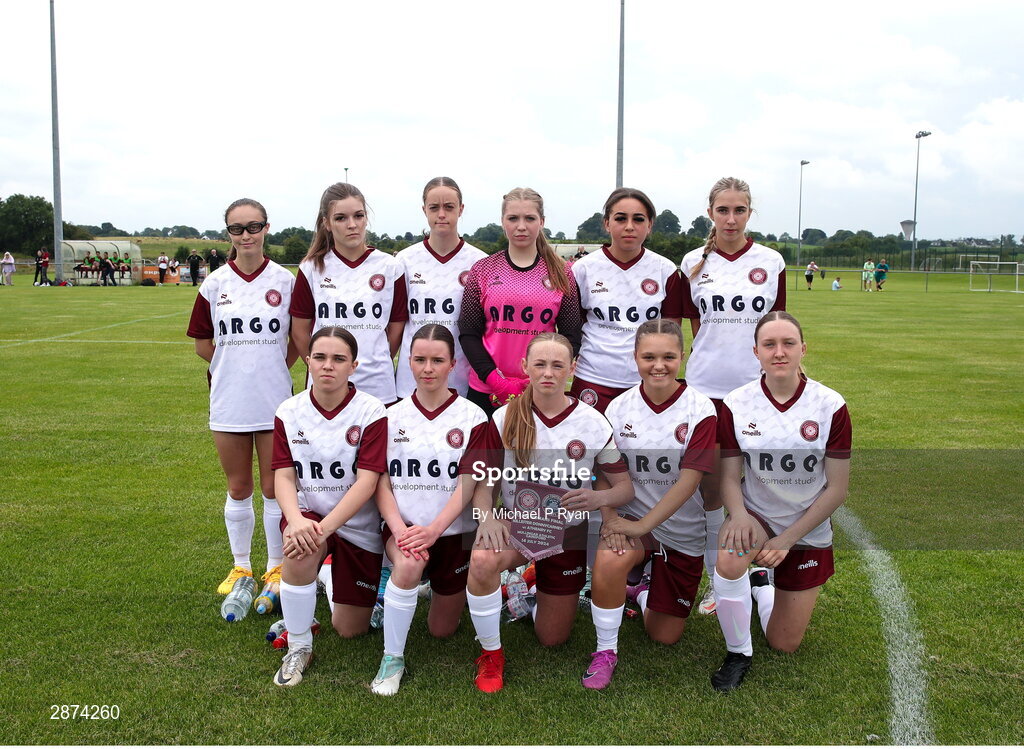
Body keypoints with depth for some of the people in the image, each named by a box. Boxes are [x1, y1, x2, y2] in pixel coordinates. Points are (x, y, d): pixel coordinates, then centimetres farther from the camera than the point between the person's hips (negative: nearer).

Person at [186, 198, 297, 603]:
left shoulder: (286, 281, -3)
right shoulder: (214, 284, 1)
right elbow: (202, 344, 8)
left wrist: (272, 367, -4)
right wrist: (238, 365, 3)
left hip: (274, 401, -2)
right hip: (229, 402, 2)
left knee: (274, 488, 6)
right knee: (238, 489, 13)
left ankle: (276, 567, 22)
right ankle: (240, 567, 28)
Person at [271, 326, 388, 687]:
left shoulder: (371, 411, -14)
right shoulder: (289, 412, -5)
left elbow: (367, 481, -20)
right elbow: (283, 476, -10)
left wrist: (325, 526, -30)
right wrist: (296, 520, -30)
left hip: (358, 526, -1)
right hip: (308, 513, 1)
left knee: (350, 630, 5)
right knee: (300, 548, -37)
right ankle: (298, 648, -14)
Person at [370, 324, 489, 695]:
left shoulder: (472, 418, -5)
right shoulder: (393, 416, 1)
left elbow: (467, 485, -12)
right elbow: (381, 482, -4)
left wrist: (432, 530, -26)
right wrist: (399, 528, -21)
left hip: (453, 532, 0)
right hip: (403, 528, 0)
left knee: (442, 630, 9)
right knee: (408, 565, -35)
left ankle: (448, 589, 43)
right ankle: (392, 658, -15)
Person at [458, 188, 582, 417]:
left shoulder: (561, 273, 3)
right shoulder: (483, 270, 3)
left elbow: (570, 337, 4)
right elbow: (468, 334, 1)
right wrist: (497, 381, -10)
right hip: (486, 392, 0)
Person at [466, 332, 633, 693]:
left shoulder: (593, 423, -9)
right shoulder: (505, 418, -9)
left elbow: (626, 486, -5)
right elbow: (485, 482, -7)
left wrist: (598, 498, -28)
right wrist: (487, 517, -29)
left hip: (567, 532, 1)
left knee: (552, 639, 10)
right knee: (483, 560, -37)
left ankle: (530, 592, 46)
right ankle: (491, 653, -10)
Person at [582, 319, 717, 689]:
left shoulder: (700, 410, -14)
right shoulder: (619, 407, -6)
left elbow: (689, 479, -19)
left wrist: (643, 524, -23)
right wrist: (610, 516, -21)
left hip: (684, 531, 0)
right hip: (632, 518, 0)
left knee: (665, 636, 7)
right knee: (609, 560, -35)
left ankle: (644, 592, 42)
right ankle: (605, 651, -10)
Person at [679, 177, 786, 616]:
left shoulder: (771, 262, 4)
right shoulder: (694, 263, 5)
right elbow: (695, 325, 10)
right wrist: (714, 357, 2)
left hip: (757, 389, 0)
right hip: (706, 388, 1)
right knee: (709, 488, 4)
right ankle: (717, 583, 19)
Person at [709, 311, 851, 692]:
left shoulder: (831, 406, -13)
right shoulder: (736, 404, -11)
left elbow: (837, 488, -10)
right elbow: (729, 475, -6)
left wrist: (787, 539, -16)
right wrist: (738, 514, -28)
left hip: (807, 532, 1)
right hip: (755, 517, -1)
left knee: (785, 644, 7)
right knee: (729, 560, -37)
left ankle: (761, 584, 41)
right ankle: (738, 654, -10)